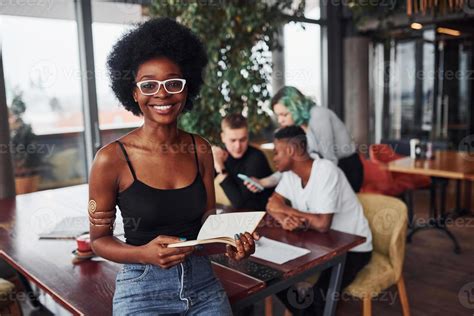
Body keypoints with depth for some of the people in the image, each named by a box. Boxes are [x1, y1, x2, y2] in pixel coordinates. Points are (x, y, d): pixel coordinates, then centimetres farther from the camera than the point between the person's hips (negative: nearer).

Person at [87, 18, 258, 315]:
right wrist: (144, 254, -22)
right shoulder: (112, 158, -14)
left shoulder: (200, 149, -3)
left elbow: (209, 221, 5)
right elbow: (99, 238, -5)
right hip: (142, 290, -3)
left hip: (204, 283, 4)